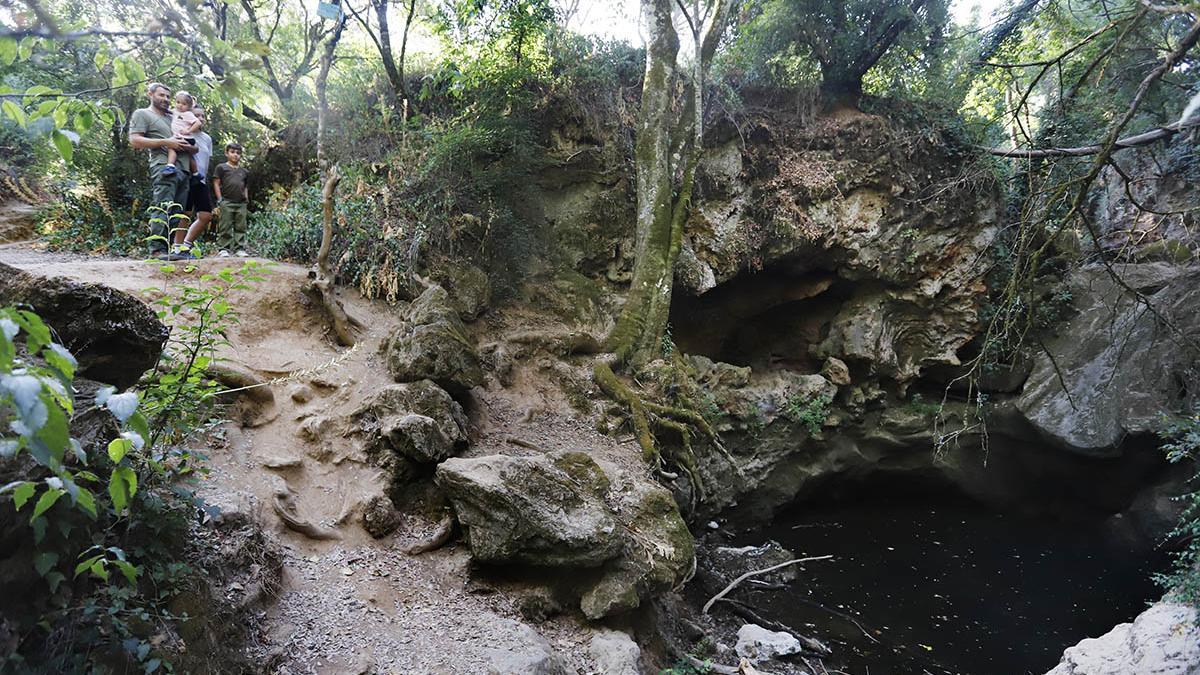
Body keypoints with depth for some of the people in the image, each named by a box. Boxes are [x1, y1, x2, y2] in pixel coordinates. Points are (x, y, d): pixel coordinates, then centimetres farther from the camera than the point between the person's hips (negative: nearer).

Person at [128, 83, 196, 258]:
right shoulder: (142, 114, 11)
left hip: (183, 169, 7)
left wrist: (190, 147, 7)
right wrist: (165, 142, -8)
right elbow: (135, 141, -3)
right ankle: (157, 249, -21)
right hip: (163, 167, -7)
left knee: (177, 212, 3)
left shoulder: (173, 117, 30)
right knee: (162, 208, -17)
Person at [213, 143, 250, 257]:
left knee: (240, 227, 2)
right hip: (226, 202, -4)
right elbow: (216, 183, 2)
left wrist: (246, 198, 11)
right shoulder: (221, 167, 5)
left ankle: (240, 249, 4)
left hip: (241, 203, 4)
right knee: (226, 227, -4)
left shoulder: (244, 171, 18)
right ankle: (224, 249, -1)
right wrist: (219, 200, -5)